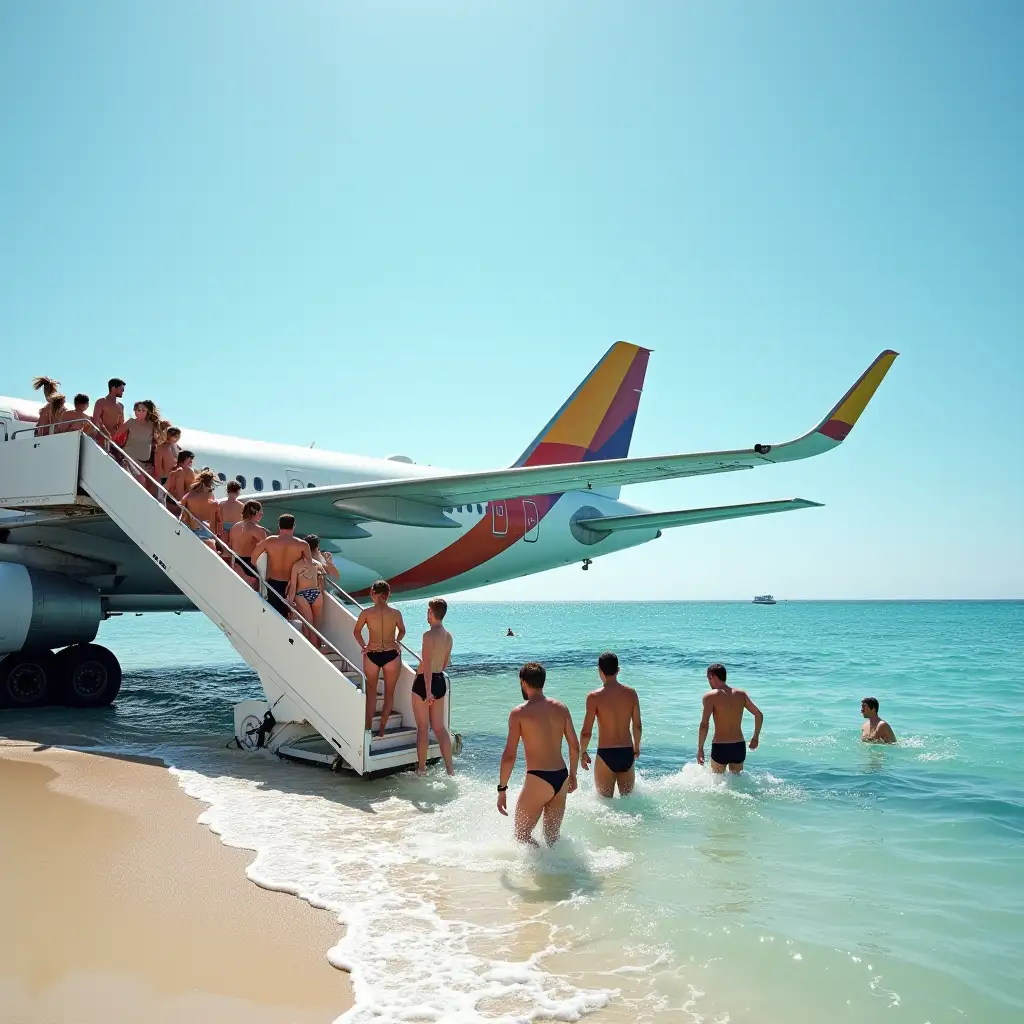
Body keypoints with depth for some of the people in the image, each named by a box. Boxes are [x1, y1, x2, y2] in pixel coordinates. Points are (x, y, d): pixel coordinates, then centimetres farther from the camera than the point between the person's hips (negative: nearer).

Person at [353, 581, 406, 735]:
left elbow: (356, 632, 4)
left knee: (371, 692, 18)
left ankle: (369, 728, 18)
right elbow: (402, 631, 11)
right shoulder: (396, 613, -8)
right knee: (389, 693, 16)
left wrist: (363, 646, 17)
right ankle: (382, 729, 17)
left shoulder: (366, 613, -10)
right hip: (391, 656, 0)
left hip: (372, 655, 0)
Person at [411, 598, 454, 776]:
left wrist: (428, 691, -23)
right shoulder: (448, 636, 5)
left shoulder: (429, 635, -18)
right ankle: (450, 768, 10)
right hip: (440, 681, 7)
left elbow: (427, 665, -22)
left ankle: (421, 768, 15)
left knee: (423, 728, 5)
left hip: (424, 682, -7)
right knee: (439, 727, 12)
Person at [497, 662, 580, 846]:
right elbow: (575, 746, 11)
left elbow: (509, 755, -11)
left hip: (538, 780, -6)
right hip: (562, 778, 6)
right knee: (553, 836, 19)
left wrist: (502, 789, -4)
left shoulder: (519, 713, -9)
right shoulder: (561, 708, 6)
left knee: (521, 834, 9)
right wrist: (572, 776, 24)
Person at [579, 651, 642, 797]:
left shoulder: (594, 697, -12)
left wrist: (583, 753, 6)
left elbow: (586, 732, -11)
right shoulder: (631, 693, 0)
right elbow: (638, 726, 7)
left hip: (606, 754, -3)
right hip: (627, 753, 4)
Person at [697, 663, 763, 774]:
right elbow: (759, 715, 8)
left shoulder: (710, 696, -9)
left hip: (720, 748, -4)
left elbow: (704, 724, -16)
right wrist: (755, 738, 20)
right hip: (739, 746, 4)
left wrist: (700, 749, -9)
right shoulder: (742, 694, 5)